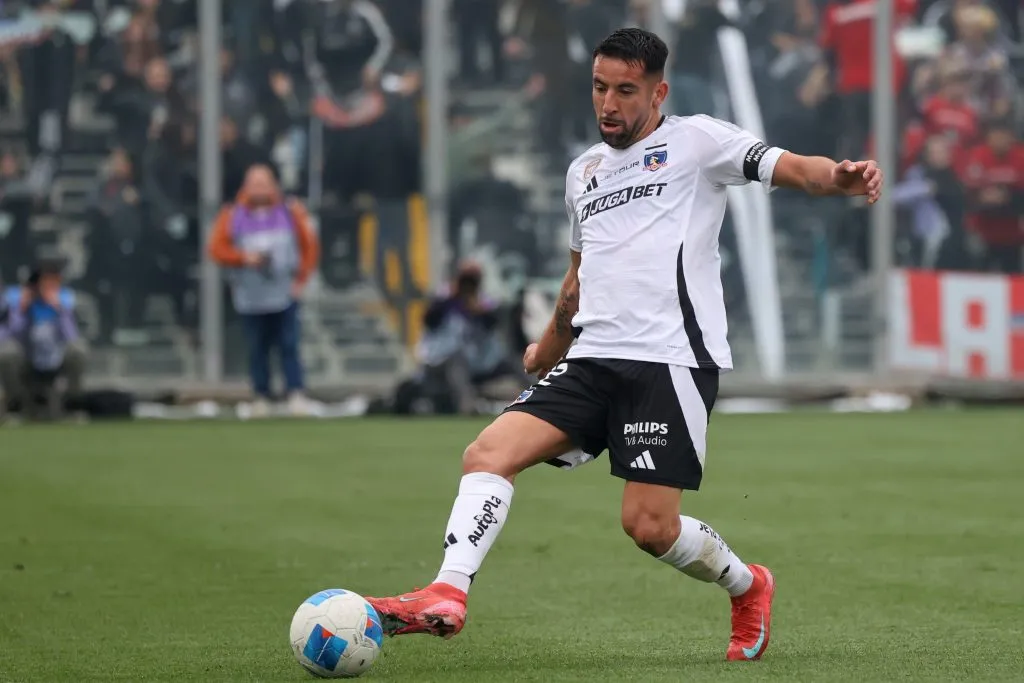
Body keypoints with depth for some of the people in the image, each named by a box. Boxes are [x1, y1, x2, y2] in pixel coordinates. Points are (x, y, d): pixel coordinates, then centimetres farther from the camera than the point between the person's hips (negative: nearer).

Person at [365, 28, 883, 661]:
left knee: (649, 525, -11)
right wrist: (550, 347, 49)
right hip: (593, 360, 7)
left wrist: (841, 177, -32)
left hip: (672, 359, -6)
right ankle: (447, 597, -22)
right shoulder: (584, 170, 23)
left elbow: (789, 167, -10)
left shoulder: (695, 139, 3)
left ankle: (748, 586, 17)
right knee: (488, 453, -14)